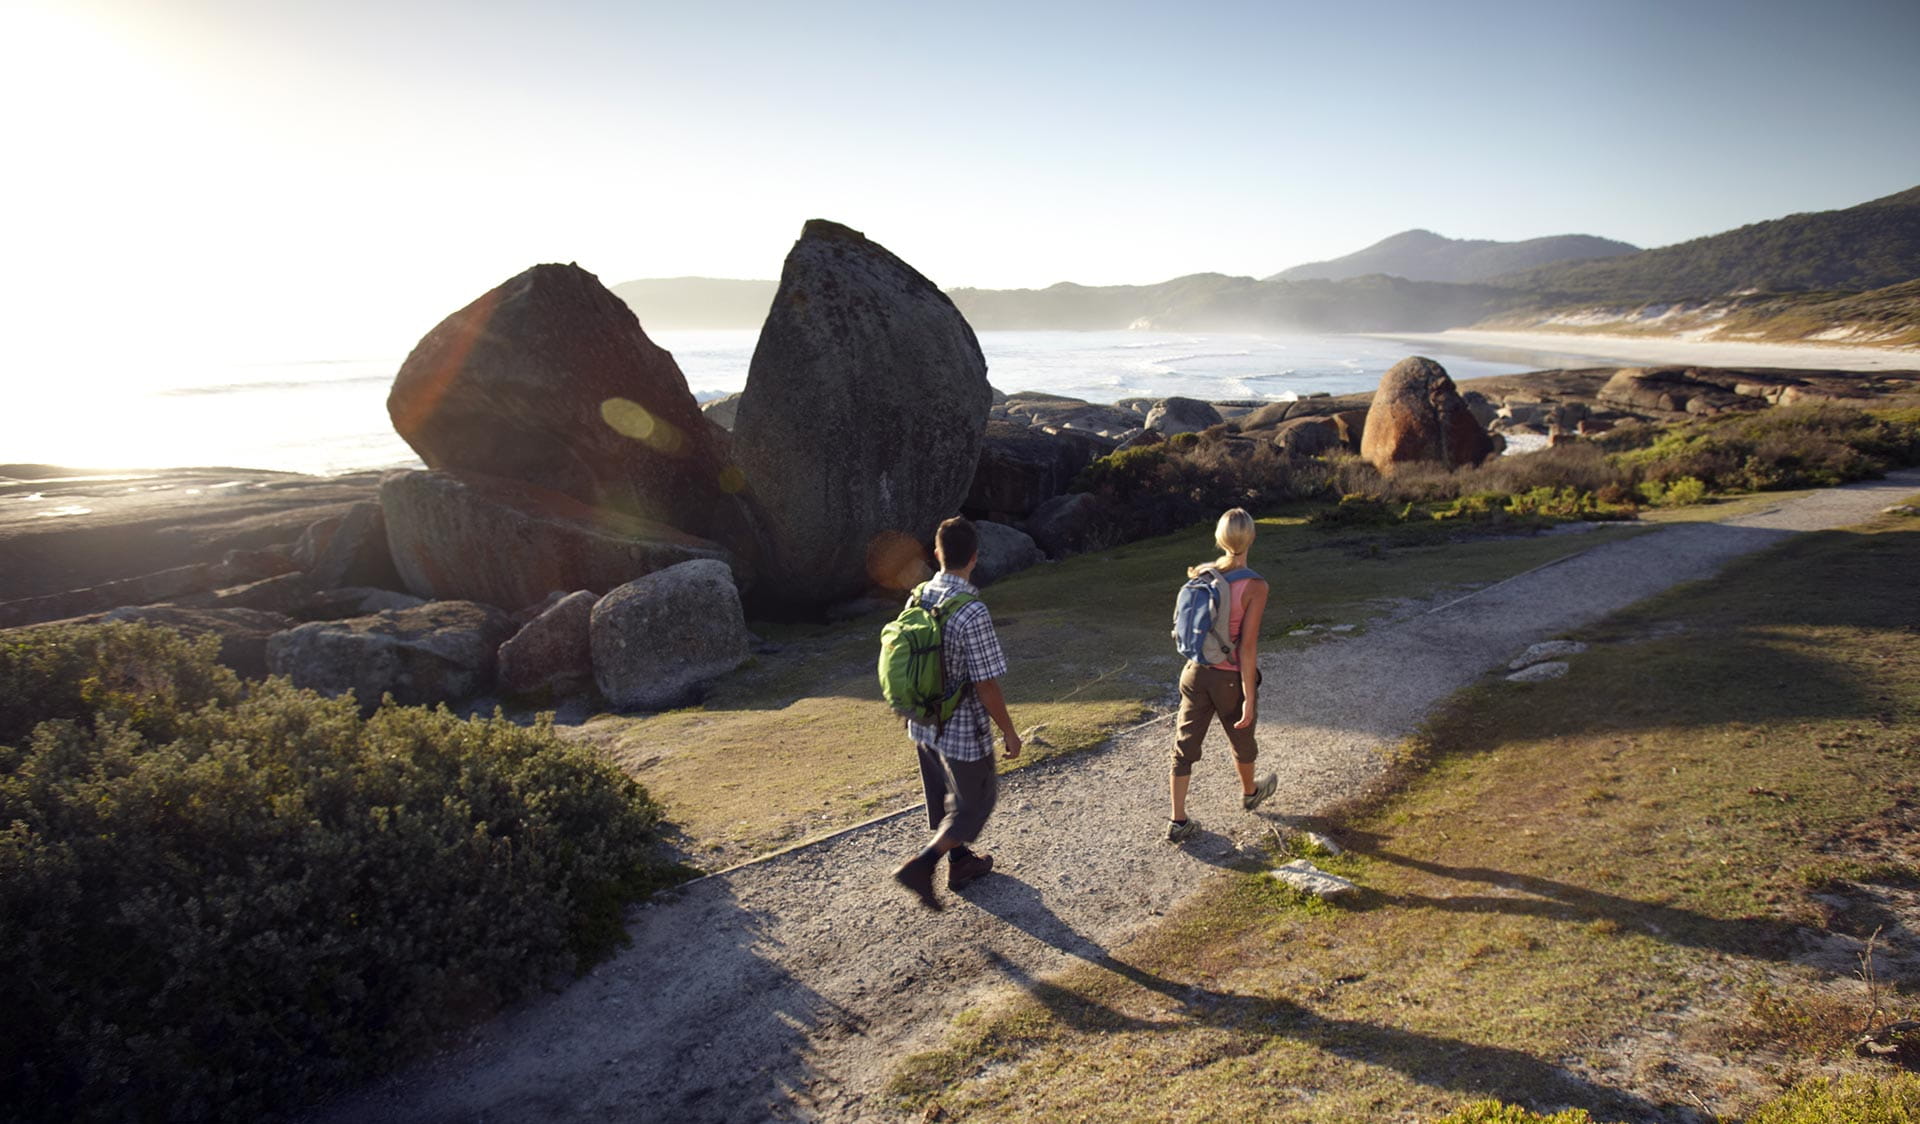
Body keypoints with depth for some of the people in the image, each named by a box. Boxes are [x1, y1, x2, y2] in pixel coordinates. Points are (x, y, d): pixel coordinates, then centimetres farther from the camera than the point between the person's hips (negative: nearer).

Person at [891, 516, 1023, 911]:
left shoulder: (918, 597, -5)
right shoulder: (973, 613, -27)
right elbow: (987, 687, -22)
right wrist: (1009, 733, -8)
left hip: (923, 726, 7)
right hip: (963, 731, -7)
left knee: (943, 796, 24)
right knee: (974, 802, 13)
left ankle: (960, 861, 43)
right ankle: (922, 864, 4)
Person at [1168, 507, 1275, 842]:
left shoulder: (1201, 574, -5)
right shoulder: (1255, 586, -20)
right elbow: (1248, 646, -20)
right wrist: (1249, 697, -14)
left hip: (1197, 672, 3)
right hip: (1232, 679, -3)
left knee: (1185, 745, 9)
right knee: (1242, 741, 23)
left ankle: (1177, 821, 12)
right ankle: (1250, 793, 50)